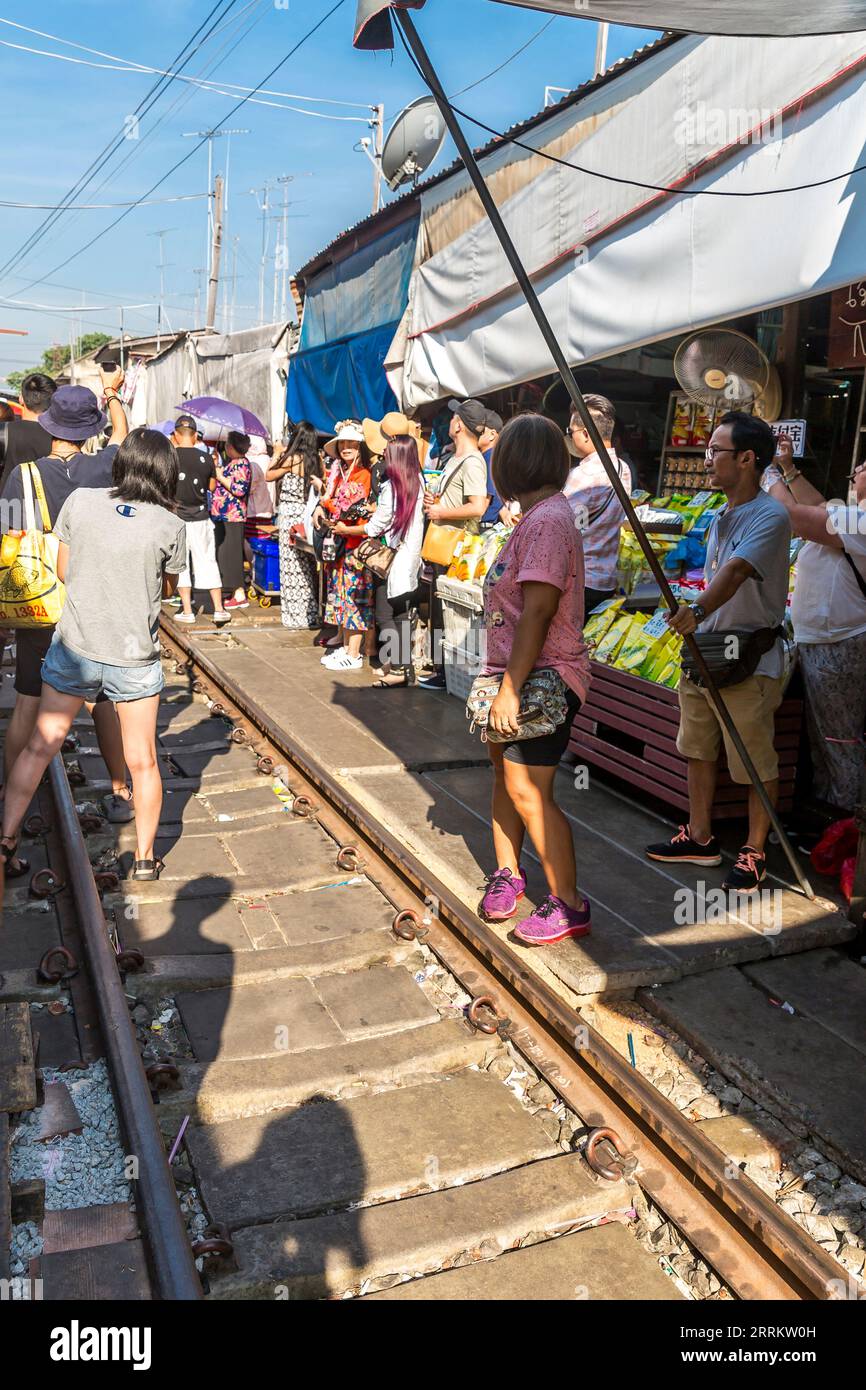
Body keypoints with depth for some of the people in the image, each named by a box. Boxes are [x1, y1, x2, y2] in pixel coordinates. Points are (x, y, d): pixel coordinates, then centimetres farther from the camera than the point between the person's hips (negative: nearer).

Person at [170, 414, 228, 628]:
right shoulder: (206, 459, -3)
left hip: (176, 518, -1)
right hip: (200, 518, 1)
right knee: (208, 563, 8)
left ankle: (187, 611, 10)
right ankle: (219, 609, 6)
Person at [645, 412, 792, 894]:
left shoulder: (770, 516, -16)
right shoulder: (721, 516, 12)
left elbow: (735, 571, -33)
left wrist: (698, 610, -48)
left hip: (750, 660, -9)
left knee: (757, 762, 3)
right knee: (698, 749, 17)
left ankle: (755, 852, 16)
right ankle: (700, 837, 31)